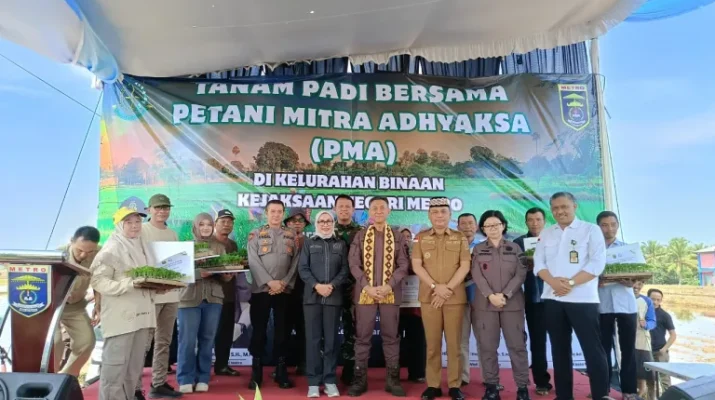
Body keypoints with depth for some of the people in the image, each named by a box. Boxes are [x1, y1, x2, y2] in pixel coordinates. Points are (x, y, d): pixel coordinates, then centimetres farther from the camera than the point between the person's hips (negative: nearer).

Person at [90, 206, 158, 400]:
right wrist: (130, 284, -23)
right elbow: (97, 280, -13)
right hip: (120, 317, -7)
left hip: (141, 314, 7)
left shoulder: (142, 247, 15)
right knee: (115, 365, -5)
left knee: (135, 365, 14)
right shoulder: (111, 249, -7)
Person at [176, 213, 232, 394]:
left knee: (207, 339, 6)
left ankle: (202, 378, 16)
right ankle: (185, 379, 10)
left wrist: (226, 275, -14)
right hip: (190, 297, -2)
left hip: (213, 298, 2)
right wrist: (199, 273, -23)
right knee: (187, 340, -2)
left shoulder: (219, 247, 12)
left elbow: (226, 272, 9)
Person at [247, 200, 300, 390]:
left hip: (284, 290, 1)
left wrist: (284, 283, -8)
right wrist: (270, 282, -13)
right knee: (259, 329, 3)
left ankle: (281, 370, 14)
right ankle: (256, 371, 12)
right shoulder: (256, 234, 5)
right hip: (261, 289, -1)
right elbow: (253, 261, -5)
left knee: (282, 330, 6)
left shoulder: (292, 235, 10)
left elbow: (296, 262, 3)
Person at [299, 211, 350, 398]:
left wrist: (332, 285, -11)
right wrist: (316, 285, -12)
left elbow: (345, 269, 4)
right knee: (313, 338, 0)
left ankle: (330, 380, 9)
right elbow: (302, 268, 2)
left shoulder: (341, 244, 12)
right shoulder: (308, 243, 10)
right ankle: (313, 382, 6)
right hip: (312, 296, 0)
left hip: (333, 297, 1)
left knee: (331, 339, 3)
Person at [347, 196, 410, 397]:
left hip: (390, 293, 0)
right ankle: (360, 378, 13)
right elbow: (353, 264, -1)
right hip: (365, 292, 0)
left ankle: (393, 379, 16)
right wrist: (367, 287, -13)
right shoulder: (360, 236, 5)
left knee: (391, 336, 6)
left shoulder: (398, 236, 7)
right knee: (362, 336, 4)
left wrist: (388, 286, -12)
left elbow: (404, 264, 0)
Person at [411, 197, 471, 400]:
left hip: (455, 297, 0)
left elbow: (464, 266, -1)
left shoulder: (460, 238, 6)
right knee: (432, 343, 4)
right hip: (429, 297, 0)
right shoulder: (421, 238, 6)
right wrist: (435, 287, -10)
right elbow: (416, 266, 0)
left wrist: (448, 288, -11)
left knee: (454, 343, 3)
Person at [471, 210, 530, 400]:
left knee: (517, 345, 0)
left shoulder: (515, 248, 8)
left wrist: (505, 294, -12)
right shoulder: (478, 249, 8)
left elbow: (521, 274, 0)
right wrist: (491, 295, -15)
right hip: (485, 303, 0)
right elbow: (477, 275, -2)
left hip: (512, 303, 0)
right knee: (487, 346, 1)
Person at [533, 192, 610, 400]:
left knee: (592, 349, -3)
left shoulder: (591, 230, 0)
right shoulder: (545, 233, 12)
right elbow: (538, 263, 6)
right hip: (552, 299, 4)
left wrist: (571, 283, -16)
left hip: (583, 298, -4)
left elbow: (597, 263, -9)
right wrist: (553, 281, -14)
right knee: (560, 349, 10)